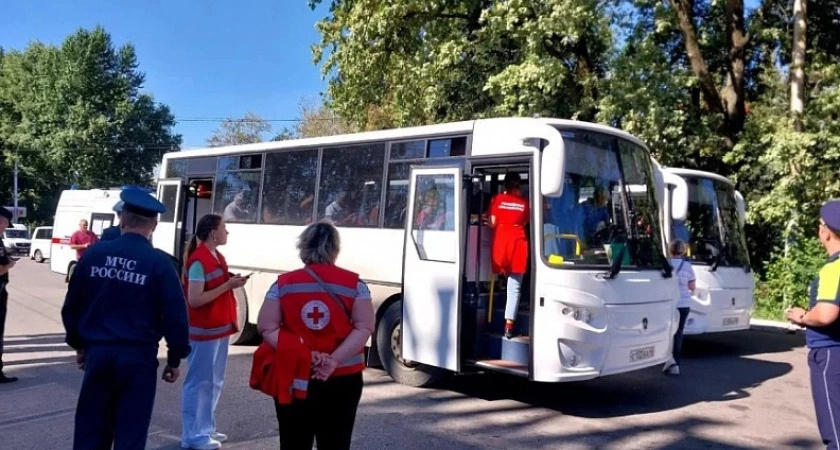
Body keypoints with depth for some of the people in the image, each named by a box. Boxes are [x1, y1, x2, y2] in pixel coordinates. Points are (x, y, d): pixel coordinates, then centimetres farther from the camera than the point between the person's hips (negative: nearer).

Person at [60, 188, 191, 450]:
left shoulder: (94, 254, 0)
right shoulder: (159, 262, -10)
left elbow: (72, 305, 8)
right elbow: (175, 314, -11)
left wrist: (79, 344, 22)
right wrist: (175, 359, 1)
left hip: (97, 352, 3)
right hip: (138, 356, -3)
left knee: (90, 429, 16)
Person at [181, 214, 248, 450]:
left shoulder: (217, 256, 10)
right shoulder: (198, 260, -17)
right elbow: (194, 300, -21)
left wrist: (232, 282, 2)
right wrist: (227, 285, -21)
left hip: (220, 328, 9)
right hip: (204, 331, -9)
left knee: (214, 382, 15)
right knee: (198, 382, 0)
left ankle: (206, 429, 26)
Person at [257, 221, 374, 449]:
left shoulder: (283, 284, -1)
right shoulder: (354, 284, -3)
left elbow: (267, 328, -6)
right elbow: (364, 328, -10)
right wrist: (335, 360, -14)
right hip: (343, 379, 0)